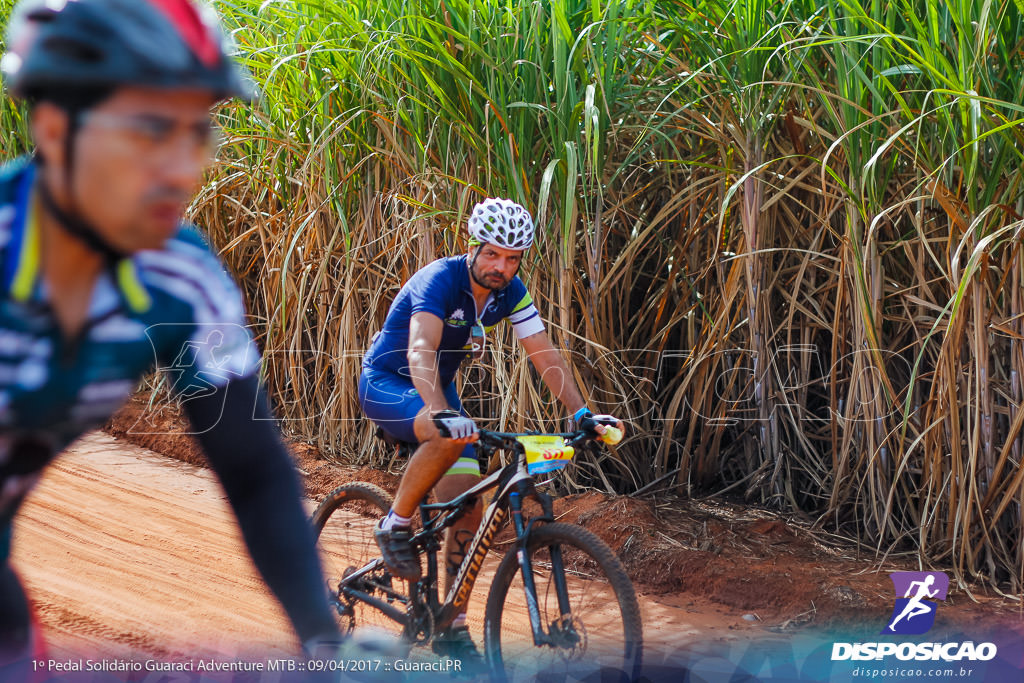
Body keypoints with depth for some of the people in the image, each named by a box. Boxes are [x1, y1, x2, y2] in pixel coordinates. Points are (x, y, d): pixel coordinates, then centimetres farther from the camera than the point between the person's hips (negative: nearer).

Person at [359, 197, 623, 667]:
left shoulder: (510, 292, -9)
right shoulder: (439, 280, -29)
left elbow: (545, 355, -7)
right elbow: (420, 351, -43)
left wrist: (582, 412, -20)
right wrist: (442, 414, -59)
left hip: (437, 391, 6)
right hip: (386, 385, -6)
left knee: (468, 512, -5)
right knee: (454, 435, -39)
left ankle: (452, 629, 7)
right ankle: (396, 526, -17)